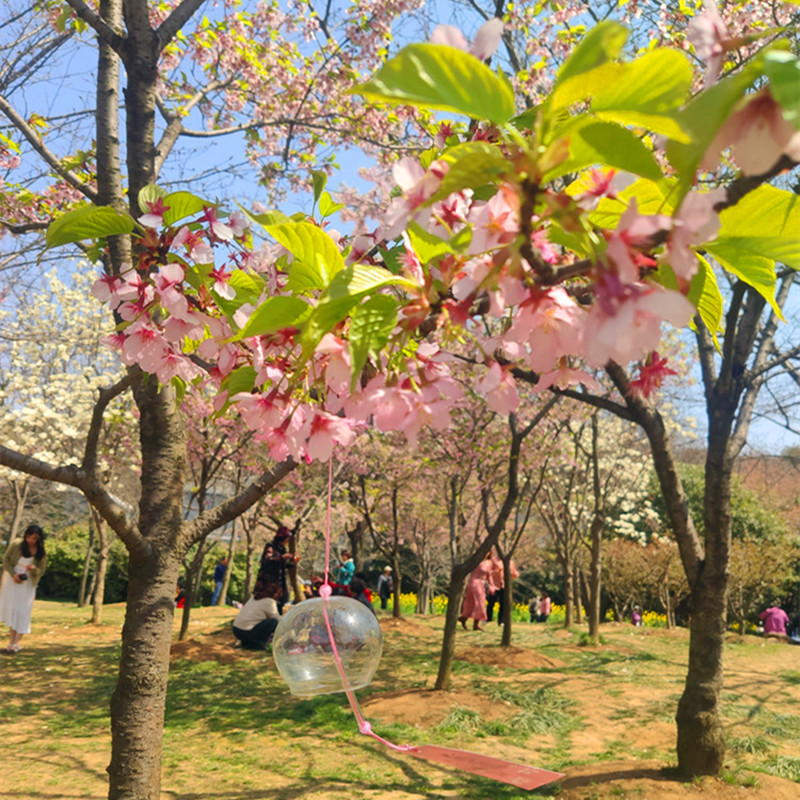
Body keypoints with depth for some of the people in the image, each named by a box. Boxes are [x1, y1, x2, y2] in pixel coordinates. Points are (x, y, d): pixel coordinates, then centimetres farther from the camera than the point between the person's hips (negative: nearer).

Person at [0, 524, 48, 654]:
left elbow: (41, 571, -2)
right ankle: (12, 639, 13)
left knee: (23, 612, -4)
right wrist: (13, 574, -15)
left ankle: (16, 643, 0)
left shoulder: (41, 554, -6)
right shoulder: (16, 545, -5)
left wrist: (33, 569, -25)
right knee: (11, 609, 5)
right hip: (12, 581, 1)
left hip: (27, 585, -1)